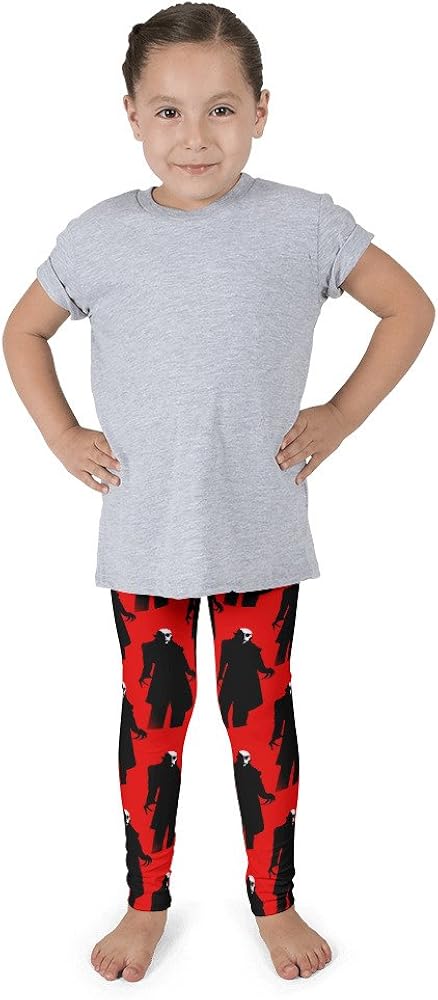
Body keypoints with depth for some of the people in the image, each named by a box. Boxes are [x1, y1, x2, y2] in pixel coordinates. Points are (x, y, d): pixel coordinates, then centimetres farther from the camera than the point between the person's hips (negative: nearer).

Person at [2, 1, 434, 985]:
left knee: (261, 717, 11)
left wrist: (340, 417, -3)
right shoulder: (102, 235, -2)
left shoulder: (304, 224, -6)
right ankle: (147, 902, 34)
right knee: (151, 717, 13)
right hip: (143, 534, 1)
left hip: (260, 531, -1)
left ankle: (275, 902, 33)